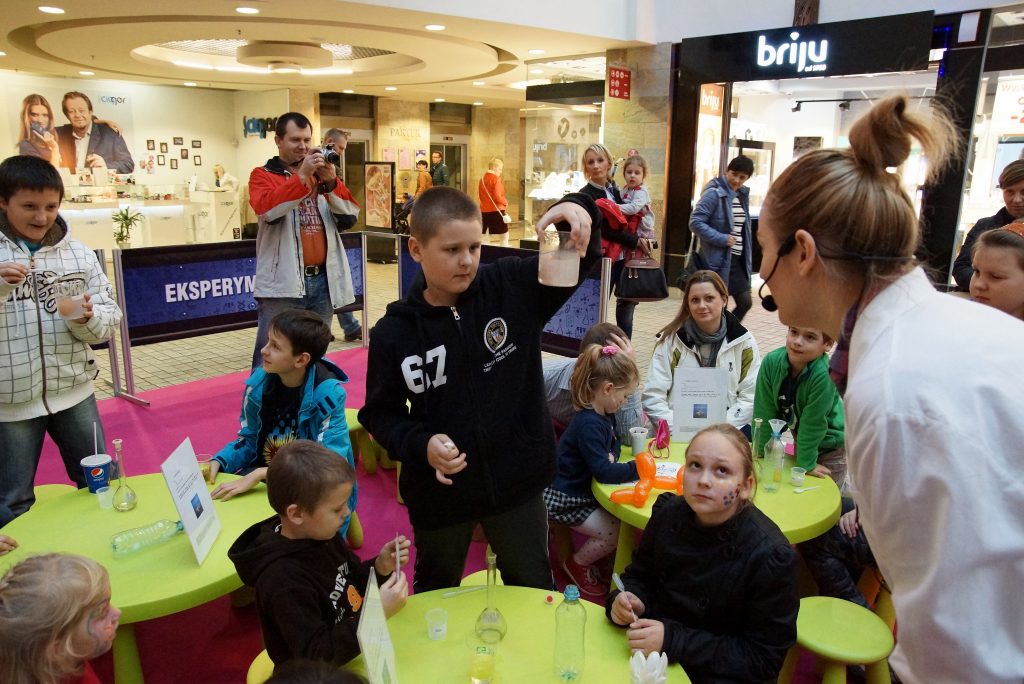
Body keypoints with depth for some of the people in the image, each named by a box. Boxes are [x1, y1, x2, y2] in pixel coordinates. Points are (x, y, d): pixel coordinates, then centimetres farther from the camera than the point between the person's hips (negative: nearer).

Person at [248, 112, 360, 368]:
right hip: (283, 283, -4)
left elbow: (351, 213, 3)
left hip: (323, 280, 5)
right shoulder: (262, 175, 2)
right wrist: (302, 176, -21)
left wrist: (331, 181, -12)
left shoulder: (321, 174, 15)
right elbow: (267, 209, -19)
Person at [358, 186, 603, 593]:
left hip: (518, 481, 0)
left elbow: (583, 256, -13)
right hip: (439, 491, 0)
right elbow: (380, 413, -4)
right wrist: (420, 445, -22)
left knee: (534, 594, 23)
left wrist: (578, 209, -35)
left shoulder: (514, 288, -11)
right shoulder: (393, 332, -12)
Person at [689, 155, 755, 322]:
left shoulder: (742, 195, 12)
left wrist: (746, 256, 11)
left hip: (737, 259, 8)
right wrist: (721, 239, -21)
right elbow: (695, 222, -19)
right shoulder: (714, 193, -12)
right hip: (718, 259, -8)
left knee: (745, 302, 9)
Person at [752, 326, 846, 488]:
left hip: (830, 443, -5)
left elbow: (813, 422, -26)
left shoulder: (824, 375, -34)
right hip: (802, 438, 5)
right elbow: (765, 410, -14)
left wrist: (807, 463, -17)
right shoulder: (772, 361, -21)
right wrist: (761, 450, -10)